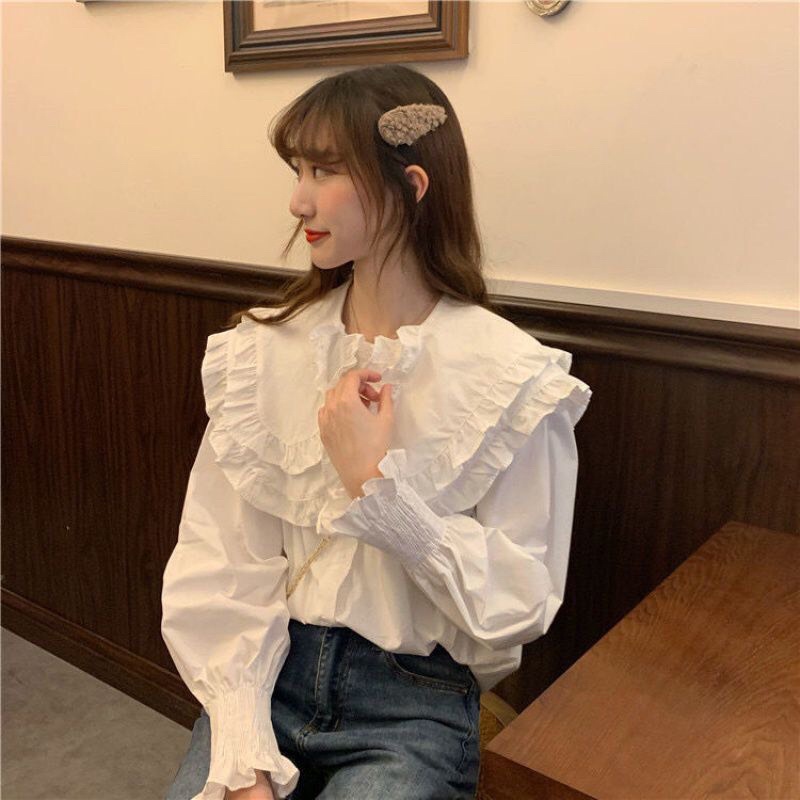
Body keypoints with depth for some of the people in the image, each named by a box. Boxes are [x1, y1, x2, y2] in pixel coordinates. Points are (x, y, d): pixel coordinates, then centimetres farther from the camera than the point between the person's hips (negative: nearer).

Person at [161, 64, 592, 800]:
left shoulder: (514, 380, -12)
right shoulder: (263, 348, -2)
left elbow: (515, 610, -11)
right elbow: (219, 566, -5)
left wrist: (378, 487, -19)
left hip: (420, 703, -2)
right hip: (271, 673, 3)